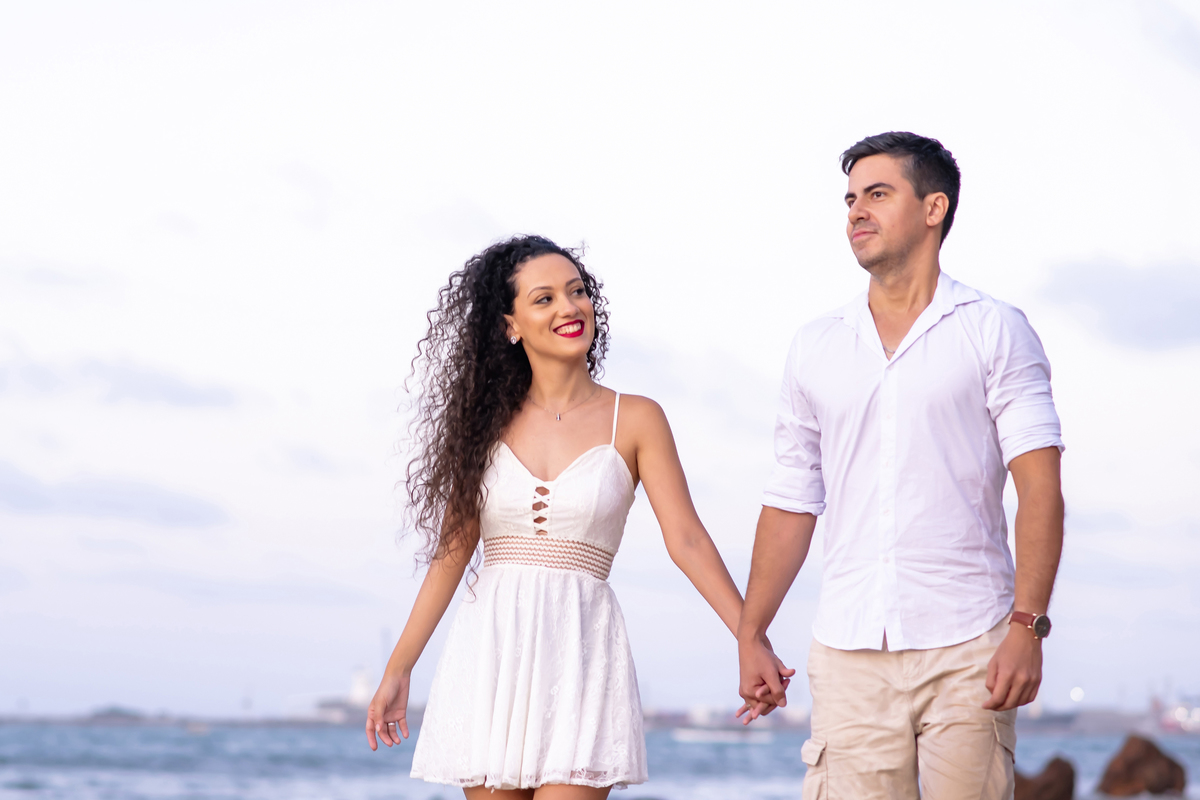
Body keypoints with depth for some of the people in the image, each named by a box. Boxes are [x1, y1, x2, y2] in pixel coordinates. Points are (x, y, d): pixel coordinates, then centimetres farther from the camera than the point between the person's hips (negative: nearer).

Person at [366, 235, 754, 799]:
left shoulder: (635, 420, 4)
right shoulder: (487, 421, 10)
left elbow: (686, 540, 0)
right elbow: (452, 551, 13)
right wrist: (397, 671, 12)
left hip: (581, 650, -2)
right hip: (488, 652, 2)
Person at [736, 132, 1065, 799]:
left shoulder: (996, 332, 4)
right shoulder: (816, 348, 15)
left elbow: (1039, 488, -4)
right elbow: (791, 502, 18)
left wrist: (1027, 625, -14)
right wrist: (751, 634, 14)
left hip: (967, 646, -3)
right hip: (848, 653, 3)